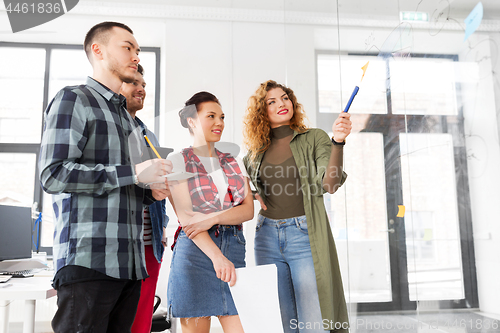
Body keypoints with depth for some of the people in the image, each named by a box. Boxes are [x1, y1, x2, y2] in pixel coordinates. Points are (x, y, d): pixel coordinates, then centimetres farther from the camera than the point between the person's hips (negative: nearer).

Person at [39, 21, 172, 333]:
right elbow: (54, 174, -14)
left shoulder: (126, 117, 24)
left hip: (130, 261, 8)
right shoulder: (73, 99, 0)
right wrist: (133, 173, -14)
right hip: (88, 260, -7)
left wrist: (150, 192, 7)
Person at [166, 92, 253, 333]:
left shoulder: (234, 163, 16)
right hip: (195, 250, -3)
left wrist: (212, 218, -14)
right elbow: (185, 216, -8)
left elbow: (248, 210, 5)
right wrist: (217, 256, -19)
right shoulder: (178, 161, 2)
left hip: (234, 248, 4)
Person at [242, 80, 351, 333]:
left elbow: (329, 184, -11)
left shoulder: (314, 138, 3)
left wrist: (338, 141, -24)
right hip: (267, 236, 4)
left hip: (305, 235, -3)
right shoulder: (257, 151, 12)